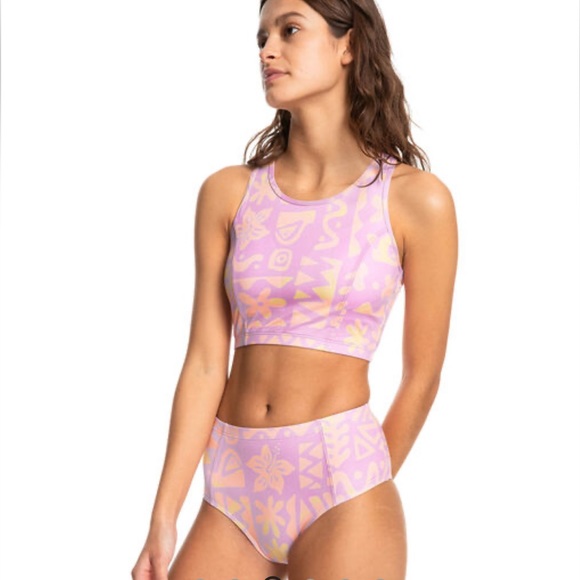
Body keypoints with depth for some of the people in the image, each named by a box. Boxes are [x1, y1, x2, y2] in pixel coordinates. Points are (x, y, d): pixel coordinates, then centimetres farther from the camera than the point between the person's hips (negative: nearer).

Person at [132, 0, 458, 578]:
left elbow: (421, 377, 2)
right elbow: (204, 365, 1)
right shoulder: (227, 193, 3)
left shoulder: (416, 200, -4)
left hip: (341, 482, -2)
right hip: (233, 488, 3)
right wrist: (163, 520, -3)